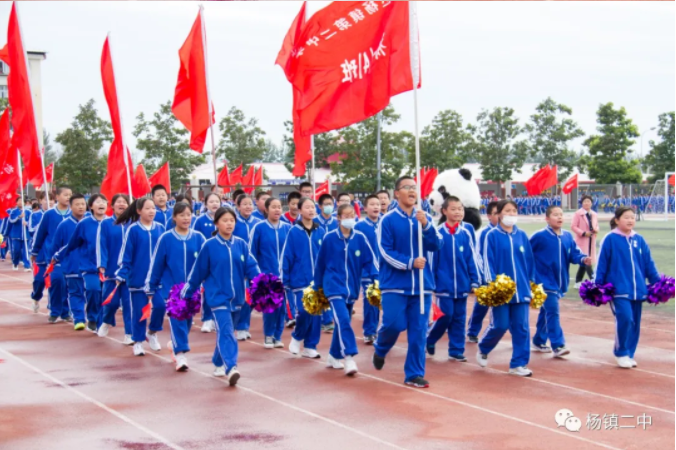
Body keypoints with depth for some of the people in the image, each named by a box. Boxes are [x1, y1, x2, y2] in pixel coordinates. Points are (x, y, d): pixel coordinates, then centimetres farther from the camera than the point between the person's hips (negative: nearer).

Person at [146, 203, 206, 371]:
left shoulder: (198, 238, -1)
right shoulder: (165, 238, -5)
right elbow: (156, 264, 0)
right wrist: (150, 288, 3)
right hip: (171, 288, -3)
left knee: (187, 321, 15)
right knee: (177, 320, -12)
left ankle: (176, 345, 38)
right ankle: (180, 355, -11)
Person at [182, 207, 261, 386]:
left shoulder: (241, 244, 2)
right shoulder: (209, 246, -6)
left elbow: (251, 267, -3)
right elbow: (197, 273, -1)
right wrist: (186, 295, 4)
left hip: (236, 297, 4)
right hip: (218, 296, -4)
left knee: (225, 331, 17)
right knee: (226, 332, -17)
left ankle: (219, 364, 35)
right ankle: (231, 368, -29)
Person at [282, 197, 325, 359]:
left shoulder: (320, 232, 4)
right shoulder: (294, 232, -5)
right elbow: (286, 257, -4)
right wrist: (285, 281, -6)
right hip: (299, 280, -3)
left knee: (316, 314, 4)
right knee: (303, 312, -12)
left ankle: (310, 346, 16)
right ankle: (297, 337, 16)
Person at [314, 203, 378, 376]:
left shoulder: (360, 238, -2)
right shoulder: (329, 238, -5)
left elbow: (370, 260, 1)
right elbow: (320, 263, 4)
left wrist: (374, 279, -12)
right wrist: (318, 286, 10)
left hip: (352, 288, 3)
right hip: (334, 286, -3)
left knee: (342, 322, 14)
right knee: (343, 320, -19)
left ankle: (334, 356, 30)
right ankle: (349, 359, -24)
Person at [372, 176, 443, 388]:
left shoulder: (425, 218, 7)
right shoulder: (388, 220, -4)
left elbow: (437, 245, -3)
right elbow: (385, 251, -9)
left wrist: (426, 225, -18)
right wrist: (409, 263, -20)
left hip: (421, 284, 3)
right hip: (395, 284, -3)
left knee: (418, 331, 1)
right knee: (394, 324, -9)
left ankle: (414, 374, 10)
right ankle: (380, 350, 24)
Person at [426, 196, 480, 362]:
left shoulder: (466, 234, 3)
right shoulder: (438, 233, -6)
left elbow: (471, 259, 7)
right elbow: (432, 259, -3)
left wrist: (474, 282, 4)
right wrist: (430, 283, -3)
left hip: (462, 285, 4)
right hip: (443, 284, -4)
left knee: (459, 318, 7)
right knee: (445, 316, -4)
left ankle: (456, 351, 16)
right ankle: (428, 341, 20)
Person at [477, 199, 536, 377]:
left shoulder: (522, 235, 8)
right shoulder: (492, 236, -3)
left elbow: (529, 261, 13)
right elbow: (488, 261, -6)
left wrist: (532, 283, 11)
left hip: (521, 289, 4)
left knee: (521, 327, 2)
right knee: (500, 325, -1)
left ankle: (518, 364, 10)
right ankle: (483, 349, 27)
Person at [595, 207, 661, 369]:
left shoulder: (639, 240, 7)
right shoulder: (610, 239, -6)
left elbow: (649, 264, 11)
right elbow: (602, 264, -3)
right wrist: (598, 286, -4)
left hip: (637, 289, 5)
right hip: (618, 288, -5)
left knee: (634, 322, 8)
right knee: (625, 318, -19)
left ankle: (629, 354, 22)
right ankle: (621, 353, -1)